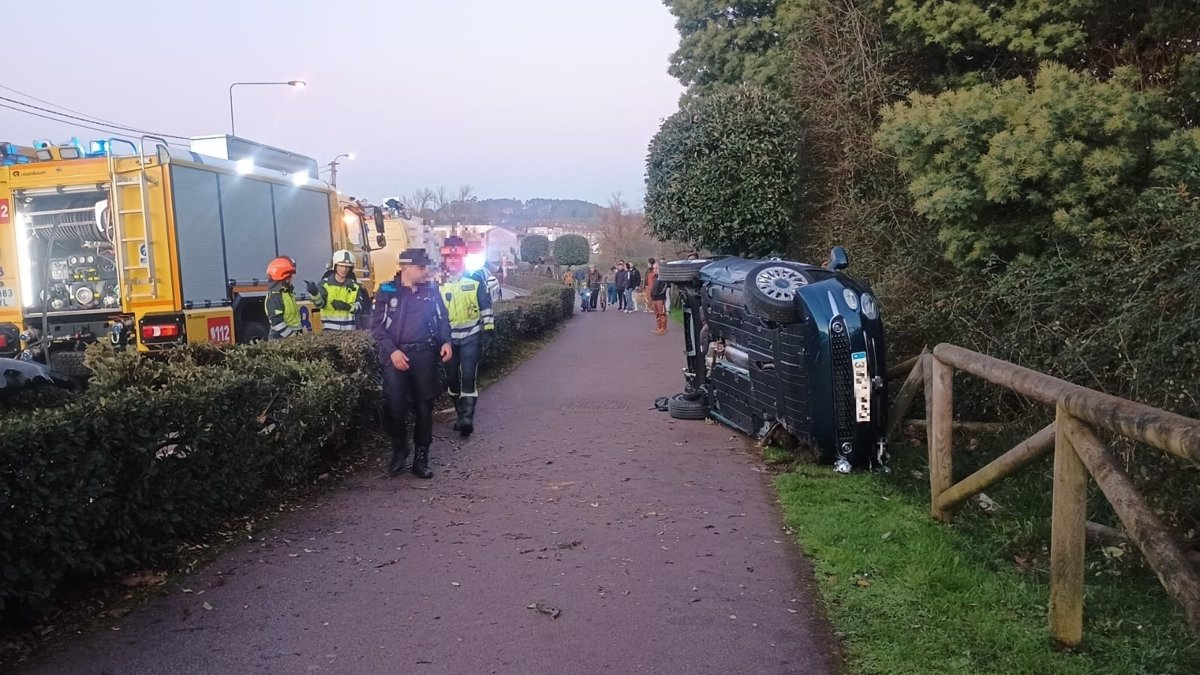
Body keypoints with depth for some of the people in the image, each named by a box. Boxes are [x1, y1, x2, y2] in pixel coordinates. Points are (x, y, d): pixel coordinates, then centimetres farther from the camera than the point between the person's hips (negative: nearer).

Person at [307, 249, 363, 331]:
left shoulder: (354, 286, 5)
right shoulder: (325, 284, -2)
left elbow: (359, 307, -2)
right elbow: (319, 303, -16)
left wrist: (347, 306, -23)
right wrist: (314, 293, -38)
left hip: (349, 329, 3)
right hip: (330, 328, -3)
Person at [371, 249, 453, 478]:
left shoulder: (431, 291, 8)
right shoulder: (387, 291, -1)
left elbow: (442, 319, 14)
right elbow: (376, 325, -3)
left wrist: (446, 342, -3)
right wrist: (392, 351, -14)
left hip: (424, 353, 2)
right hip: (395, 354, -2)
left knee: (424, 405, 4)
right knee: (395, 405, -6)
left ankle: (421, 457, 13)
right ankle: (399, 450, 17)